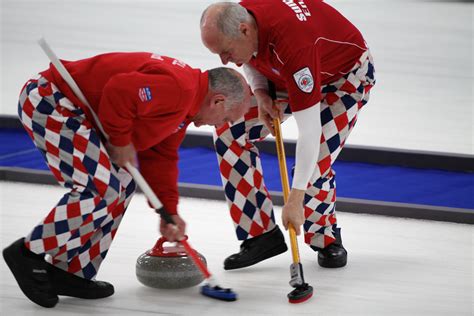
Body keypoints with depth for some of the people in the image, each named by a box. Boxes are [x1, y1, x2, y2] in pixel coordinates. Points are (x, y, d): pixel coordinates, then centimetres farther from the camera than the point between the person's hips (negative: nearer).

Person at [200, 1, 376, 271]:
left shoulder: (292, 44, -44)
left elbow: (309, 129, -43)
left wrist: (295, 199, -43)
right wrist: (261, 94, -15)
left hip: (345, 74, -7)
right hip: (285, 75, 7)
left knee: (315, 164, -22)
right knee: (229, 133, -7)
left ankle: (327, 240, 8)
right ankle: (262, 235, 0)